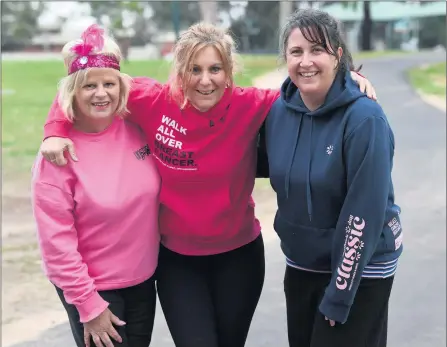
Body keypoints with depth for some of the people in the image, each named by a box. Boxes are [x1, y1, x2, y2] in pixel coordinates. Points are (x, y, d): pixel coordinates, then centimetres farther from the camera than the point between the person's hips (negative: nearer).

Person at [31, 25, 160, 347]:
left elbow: (158, 193, 9)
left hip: (143, 279, 5)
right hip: (94, 287, -4)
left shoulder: (137, 128, -7)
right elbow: (56, 239, -16)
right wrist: (88, 304, -14)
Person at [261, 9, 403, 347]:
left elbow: (364, 212, -21)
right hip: (301, 264, 6)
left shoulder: (364, 118, -21)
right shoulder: (279, 110, -5)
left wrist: (338, 296, -18)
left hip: (359, 270, -5)